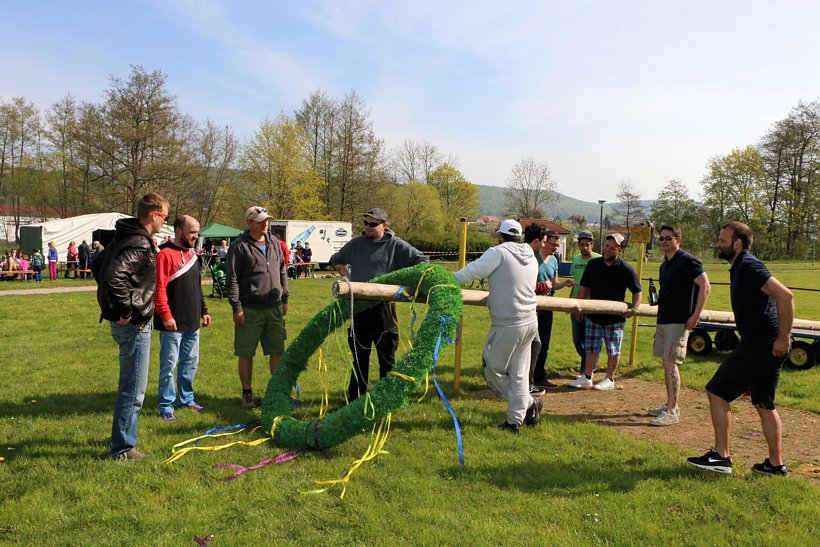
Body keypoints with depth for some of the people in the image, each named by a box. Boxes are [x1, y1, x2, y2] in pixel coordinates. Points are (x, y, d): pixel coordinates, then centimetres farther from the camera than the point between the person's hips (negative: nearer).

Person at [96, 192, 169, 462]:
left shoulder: (124, 237, 11)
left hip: (125, 322, 10)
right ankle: (123, 448, 12)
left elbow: (99, 270, 20)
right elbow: (114, 277, -34)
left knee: (130, 385, 23)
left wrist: (114, 308, 19)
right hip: (134, 324, -10)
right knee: (134, 389, 1)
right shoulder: (140, 245, -21)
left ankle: (122, 436, 36)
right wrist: (124, 311, -23)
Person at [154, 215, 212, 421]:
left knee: (190, 363, 15)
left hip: (192, 322, 8)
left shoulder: (193, 255, 14)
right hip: (173, 324, -8)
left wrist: (203, 311, 18)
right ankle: (165, 405, 12)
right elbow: (159, 288, -18)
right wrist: (165, 315, -22)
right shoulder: (166, 254, -12)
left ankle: (186, 399, 29)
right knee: (169, 366, 1)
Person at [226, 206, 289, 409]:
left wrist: (284, 299, 16)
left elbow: (283, 272, 19)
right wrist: (236, 307, -12)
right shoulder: (239, 246, -7)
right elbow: (231, 279, -8)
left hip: (274, 308, 5)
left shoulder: (274, 242, 11)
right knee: (246, 354, 5)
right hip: (249, 310, -5)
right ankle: (247, 393, 20)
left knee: (277, 351, 9)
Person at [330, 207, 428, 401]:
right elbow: (336, 260, 22)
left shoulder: (396, 245, -3)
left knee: (387, 356, 8)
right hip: (358, 307, 3)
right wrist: (347, 276, 8)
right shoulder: (356, 243, 6)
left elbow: (422, 261, -3)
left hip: (383, 307, -3)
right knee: (359, 356, 14)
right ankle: (355, 396, 25)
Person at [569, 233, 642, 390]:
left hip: (615, 317, -3)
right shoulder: (593, 264, 1)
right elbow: (584, 287, 7)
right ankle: (586, 378, 19)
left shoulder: (626, 269, -8)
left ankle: (609, 379, 20)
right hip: (593, 315, 3)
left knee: (613, 350, 7)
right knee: (591, 348, 9)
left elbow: (637, 291, 0)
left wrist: (634, 308, -14)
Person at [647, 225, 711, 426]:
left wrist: (696, 315, -21)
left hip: (679, 321, -9)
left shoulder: (687, 261, -12)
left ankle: (672, 412, -4)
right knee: (666, 364, 13)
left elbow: (705, 287, -17)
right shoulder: (665, 264, 16)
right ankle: (669, 404, 24)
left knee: (670, 364, -9)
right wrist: (657, 299, 10)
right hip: (663, 319, 9)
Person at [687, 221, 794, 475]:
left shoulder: (748, 266, -15)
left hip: (758, 345, -10)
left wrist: (783, 338, -23)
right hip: (768, 347, 10)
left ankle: (720, 457, 3)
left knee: (717, 392, -3)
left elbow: (785, 295, -26)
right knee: (764, 404, 17)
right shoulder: (741, 267, 17)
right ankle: (776, 464, 24)